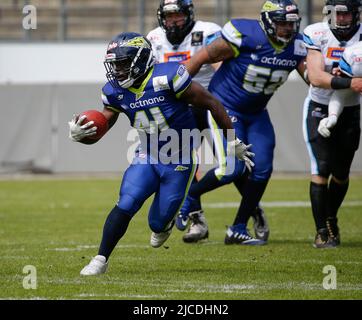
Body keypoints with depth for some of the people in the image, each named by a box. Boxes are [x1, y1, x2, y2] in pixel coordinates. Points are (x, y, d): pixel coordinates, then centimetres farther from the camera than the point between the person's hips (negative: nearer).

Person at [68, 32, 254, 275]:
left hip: (179, 161, -3)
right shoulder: (115, 91, -4)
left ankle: (164, 224, 39)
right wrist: (79, 135, -25)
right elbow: (98, 131, 0)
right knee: (126, 204, -18)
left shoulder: (166, 77, -22)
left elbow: (211, 104, -14)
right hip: (147, 156, 4)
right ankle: (101, 260, -8)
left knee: (159, 223, 2)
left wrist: (233, 141, -8)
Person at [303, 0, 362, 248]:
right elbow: (316, 78, -22)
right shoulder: (317, 35, -12)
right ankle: (323, 232, -7)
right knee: (321, 170, -12)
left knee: (341, 174, 11)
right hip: (320, 109, -2)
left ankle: (331, 219, 36)